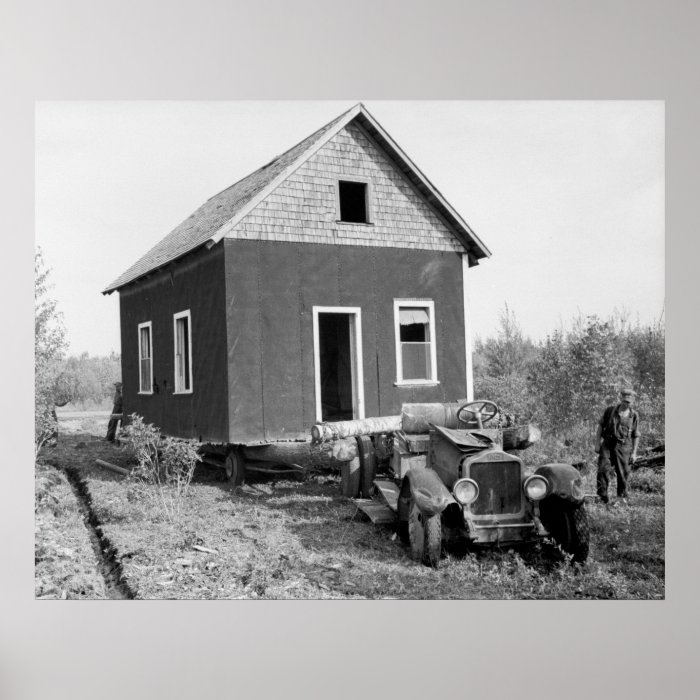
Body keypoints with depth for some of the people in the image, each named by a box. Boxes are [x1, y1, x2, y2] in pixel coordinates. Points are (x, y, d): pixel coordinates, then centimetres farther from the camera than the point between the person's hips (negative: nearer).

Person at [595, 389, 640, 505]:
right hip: (607, 445, 0)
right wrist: (597, 444, 0)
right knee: (603, 470, -12)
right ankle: (602, 496, -6)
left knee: (623, 474, 5)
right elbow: (600, 427, 5)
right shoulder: (609, 411, -1)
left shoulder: (634, 415, 2)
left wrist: (634, 452, 3)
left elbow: (636, 436, 7)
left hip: (624, 447, 0)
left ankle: (622, 497, 22)